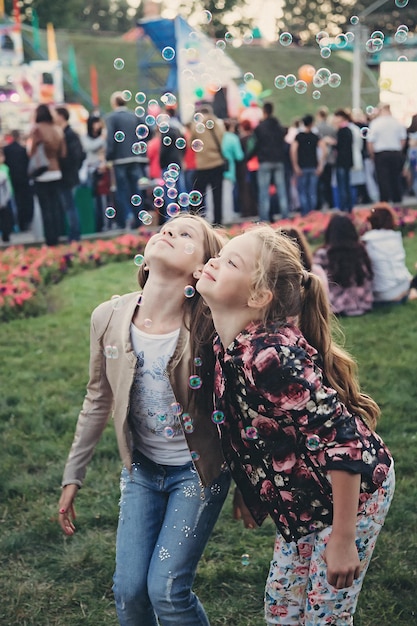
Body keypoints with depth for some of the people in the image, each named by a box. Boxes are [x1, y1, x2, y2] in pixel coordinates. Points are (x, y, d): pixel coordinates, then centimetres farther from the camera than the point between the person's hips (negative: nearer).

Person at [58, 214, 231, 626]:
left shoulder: (210, 326, -24)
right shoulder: (109, 317, -12)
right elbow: (98, 400, 3)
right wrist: (73, 476, 10)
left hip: (197, 470, -3)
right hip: (143, 468, 4)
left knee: (166, 589, -6)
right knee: (128, 590, 6)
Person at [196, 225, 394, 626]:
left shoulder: (270, 356, -33)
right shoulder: (227, 348, -7)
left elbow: (344, 444, -31)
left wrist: (342, 540, -24)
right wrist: (247, 489, 18)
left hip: (351, 492, -8)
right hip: (304, 502, 9)